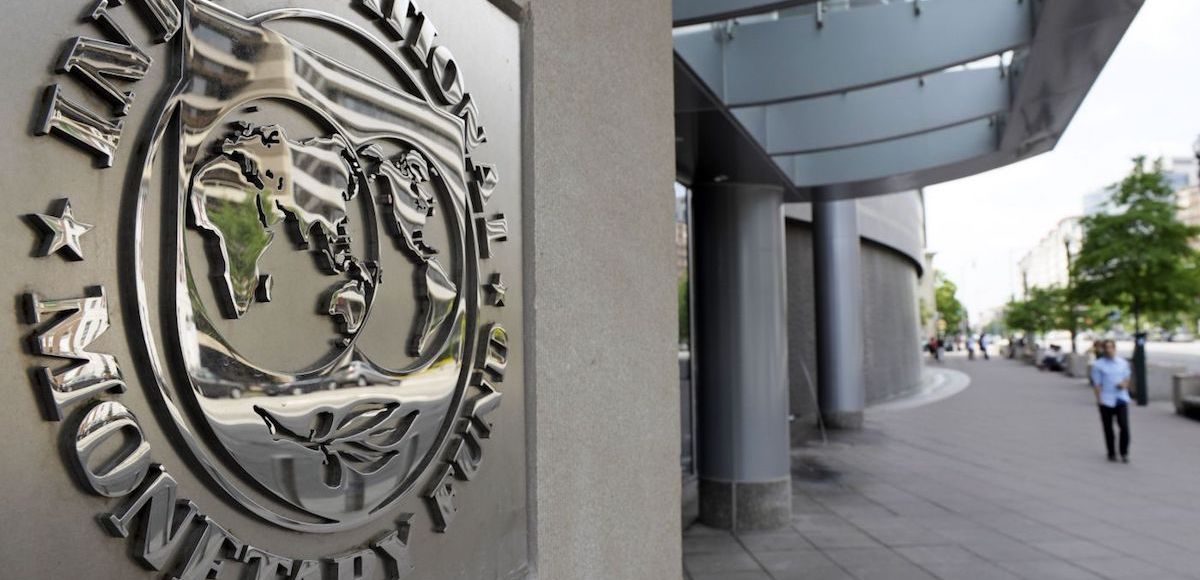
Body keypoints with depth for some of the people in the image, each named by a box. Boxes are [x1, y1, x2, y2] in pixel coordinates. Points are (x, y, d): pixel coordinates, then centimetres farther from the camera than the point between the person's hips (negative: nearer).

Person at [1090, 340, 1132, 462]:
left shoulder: (1123, 363, 8)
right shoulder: (1098, 365, -1)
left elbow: (1127, 378, 16)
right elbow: (1096, 384, -3)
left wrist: (1124, 383, -7)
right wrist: (1099, 400, -9)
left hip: (1121, 399, 2)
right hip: (1106, 401, -2)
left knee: (1124, 426, -6)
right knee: (1108, 428, 6)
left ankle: (1124, 453, 8)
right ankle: (1111, 453, 18)